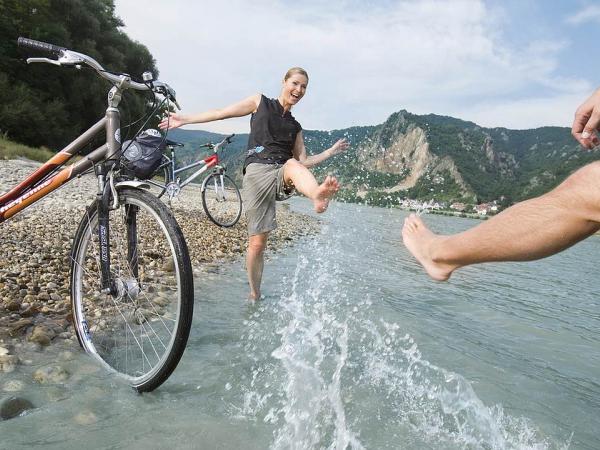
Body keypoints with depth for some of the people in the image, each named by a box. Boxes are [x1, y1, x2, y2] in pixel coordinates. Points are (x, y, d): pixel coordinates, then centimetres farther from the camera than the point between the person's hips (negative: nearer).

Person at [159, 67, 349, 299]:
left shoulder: (295, 127, 26)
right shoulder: (260, 102, 17)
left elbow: (303, 161, 21)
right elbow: (221, 113, 16)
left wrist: (332, 151, 17)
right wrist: (184, 119, 14)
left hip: (282, 175, 2)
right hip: (257, 172, -2)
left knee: (293, 165, -37)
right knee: (257, 242, -5)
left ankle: (319, 195, -69)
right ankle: (254, 294, 12)